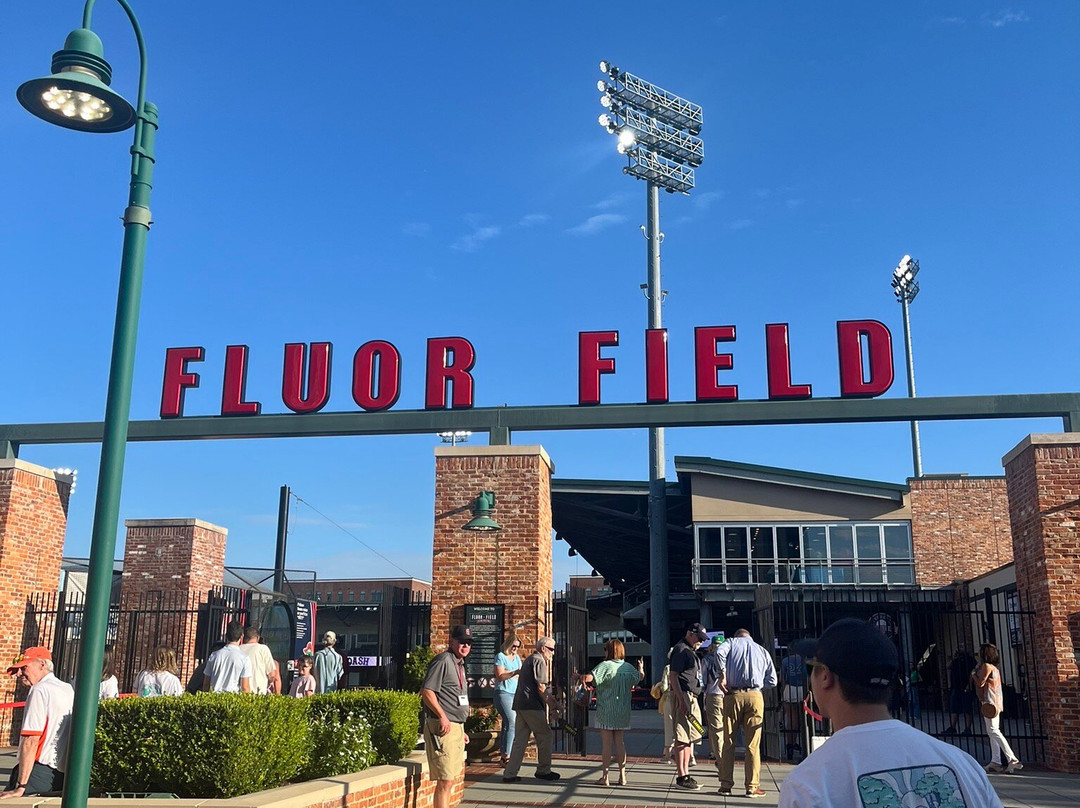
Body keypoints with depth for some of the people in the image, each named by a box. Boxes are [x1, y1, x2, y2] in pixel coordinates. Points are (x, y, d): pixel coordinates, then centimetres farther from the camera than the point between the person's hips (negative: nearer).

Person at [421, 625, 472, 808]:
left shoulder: (459, 664, 19)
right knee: (445, 781, -10)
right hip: (443, 726, -10)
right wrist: (442, 716, -25)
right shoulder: (442, 661, -11)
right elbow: (427, 691, -19)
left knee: (450, 778, 16)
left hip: (457, 726, 10)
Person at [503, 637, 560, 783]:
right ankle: (543, 770, 9)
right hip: (532, 705, -10)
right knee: (545, 735, 2)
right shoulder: (539, 661, -7)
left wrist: (549, 696, 22)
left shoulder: (529, 660, 24)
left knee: (520, 739, 9)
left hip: (520, 704, 10)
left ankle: (510, 774, 7)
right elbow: (541, 687, -13)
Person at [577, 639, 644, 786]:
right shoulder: (629, 667, 5)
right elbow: (640, 677, 25)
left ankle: (604, 776, 4)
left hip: (606, 711, -5)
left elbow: (589, 678, -25)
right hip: (623, 711, 5)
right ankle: (622, 776, 12)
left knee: (606, 743, 1)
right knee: (619, 742, 12)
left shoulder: (606, 665, -13)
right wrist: (641, 669, 46)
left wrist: (579, 677, -5)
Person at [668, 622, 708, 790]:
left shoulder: (690, 651, 21)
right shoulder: (680, 649, -10)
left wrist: (692, 699, 21)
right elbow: (673, 676, -17)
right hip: (683, 695, -11)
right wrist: (681, 701, -23)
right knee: (682, 738, -8)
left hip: (692, 697, 11)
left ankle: (685, 773, 20)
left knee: (690, 738, 13)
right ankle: (681, 776, -6)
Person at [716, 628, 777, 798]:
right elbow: (772, 681, 14)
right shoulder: (763, 651, 21)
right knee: (752, 745, 2)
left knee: (728, 743, 5)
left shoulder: (733, 642, 14)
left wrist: (723, 675, -4)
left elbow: (720, 652, -10)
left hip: (733, 695, -1)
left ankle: (726, 785, 6)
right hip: (755, 696, 1)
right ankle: (752, 787, 2)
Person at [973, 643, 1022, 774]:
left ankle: (1013, 760, -20)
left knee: (993, 731, -13)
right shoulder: (994, 667, 20)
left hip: (989, 702, -10)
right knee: (993, 732, 10)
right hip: (994, 703, 10)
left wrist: (973, 674, 3)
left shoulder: (986, 666, -10)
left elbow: (980, 683, -14)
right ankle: (995, 762, 10)